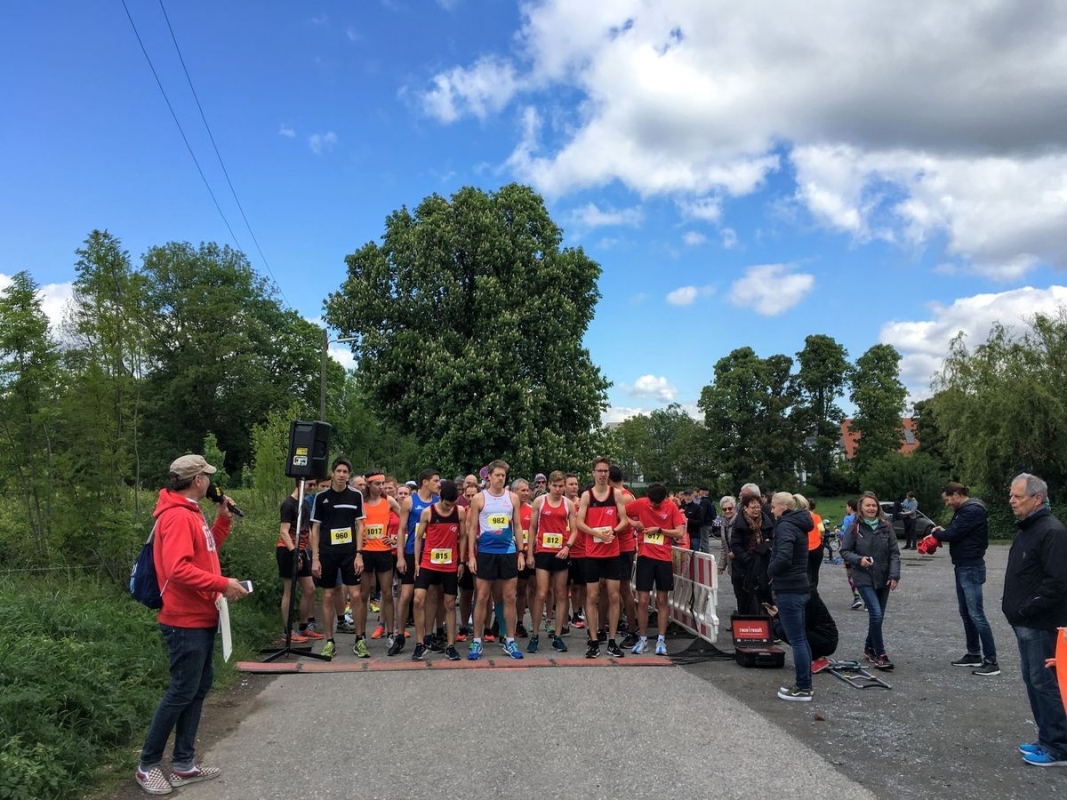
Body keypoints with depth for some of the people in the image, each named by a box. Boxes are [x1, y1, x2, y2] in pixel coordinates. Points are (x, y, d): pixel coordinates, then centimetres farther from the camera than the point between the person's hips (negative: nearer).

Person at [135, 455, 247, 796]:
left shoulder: (190, 513, 13)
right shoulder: (178, 516, -19)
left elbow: (207, 552, 21)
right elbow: (178, 569, -28)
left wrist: (224, 519, 11)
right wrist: (223, 584, -24)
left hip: (201, 617, 10)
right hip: (186, 621, -10)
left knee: (200, 687, 13)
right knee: (182, 692, -1)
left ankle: (184, 764, 21)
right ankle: (148, 766, 14)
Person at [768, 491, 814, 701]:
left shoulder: (785, 526, -16)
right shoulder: (798, 525, 14)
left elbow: (783, 557, -30)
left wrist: (771, 570, -12)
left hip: (789, 590, -10)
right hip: (801, 587, 10)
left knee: (796, 640, -3)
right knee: (801, 638, 15)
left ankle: (803, 688, 3)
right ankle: (805, 685, 23)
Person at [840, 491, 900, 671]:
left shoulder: (886, 527, 1)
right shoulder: (854, 528, -5)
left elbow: (894, 553, 1)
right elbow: (844, 551, -1)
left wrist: (894, 575, -9)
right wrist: (859, 560, -19)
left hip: (883, 579, 4)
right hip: (864, 579, -3)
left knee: (878, 616, 11)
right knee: (876, 614, -14)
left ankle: (869, 648, 30)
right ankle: (880, 655, -4)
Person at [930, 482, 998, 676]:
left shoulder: (972, 511, -18)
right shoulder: (964, 510, 14)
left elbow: (952, 534, -21)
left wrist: (936, 532, -3)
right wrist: (941, 532, -4)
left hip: (971, 568, -11)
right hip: (963, 567, 11)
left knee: (976, 614, -8)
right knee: (966, 613, 15)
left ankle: (991, 661, -4)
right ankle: (974, 654, 25)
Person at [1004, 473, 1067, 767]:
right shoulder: (1026, 529, 13)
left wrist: (1026, 609, -19)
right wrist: (1014, 607, 11)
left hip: (1042, 625, -10)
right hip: (1026, 623, 10)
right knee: (1033, 681, 16)